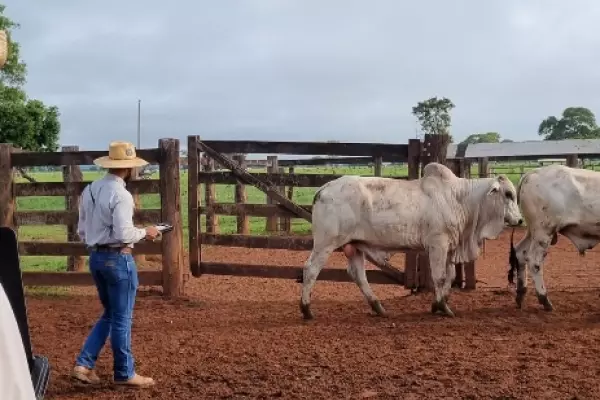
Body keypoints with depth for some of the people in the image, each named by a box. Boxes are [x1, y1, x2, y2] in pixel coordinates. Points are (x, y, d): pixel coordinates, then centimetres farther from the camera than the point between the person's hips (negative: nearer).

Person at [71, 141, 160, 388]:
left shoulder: (89, 190, 8)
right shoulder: (120, 194, -18)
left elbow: (82, 231, 12)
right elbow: (124, 234, -23)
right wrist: (145, 232, -6)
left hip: (95, 257, 8)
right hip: (118, 259, -8)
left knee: (109, 314, 21)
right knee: (122, 318, 5)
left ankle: (84, 364, 17)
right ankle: (124, 373, 17)